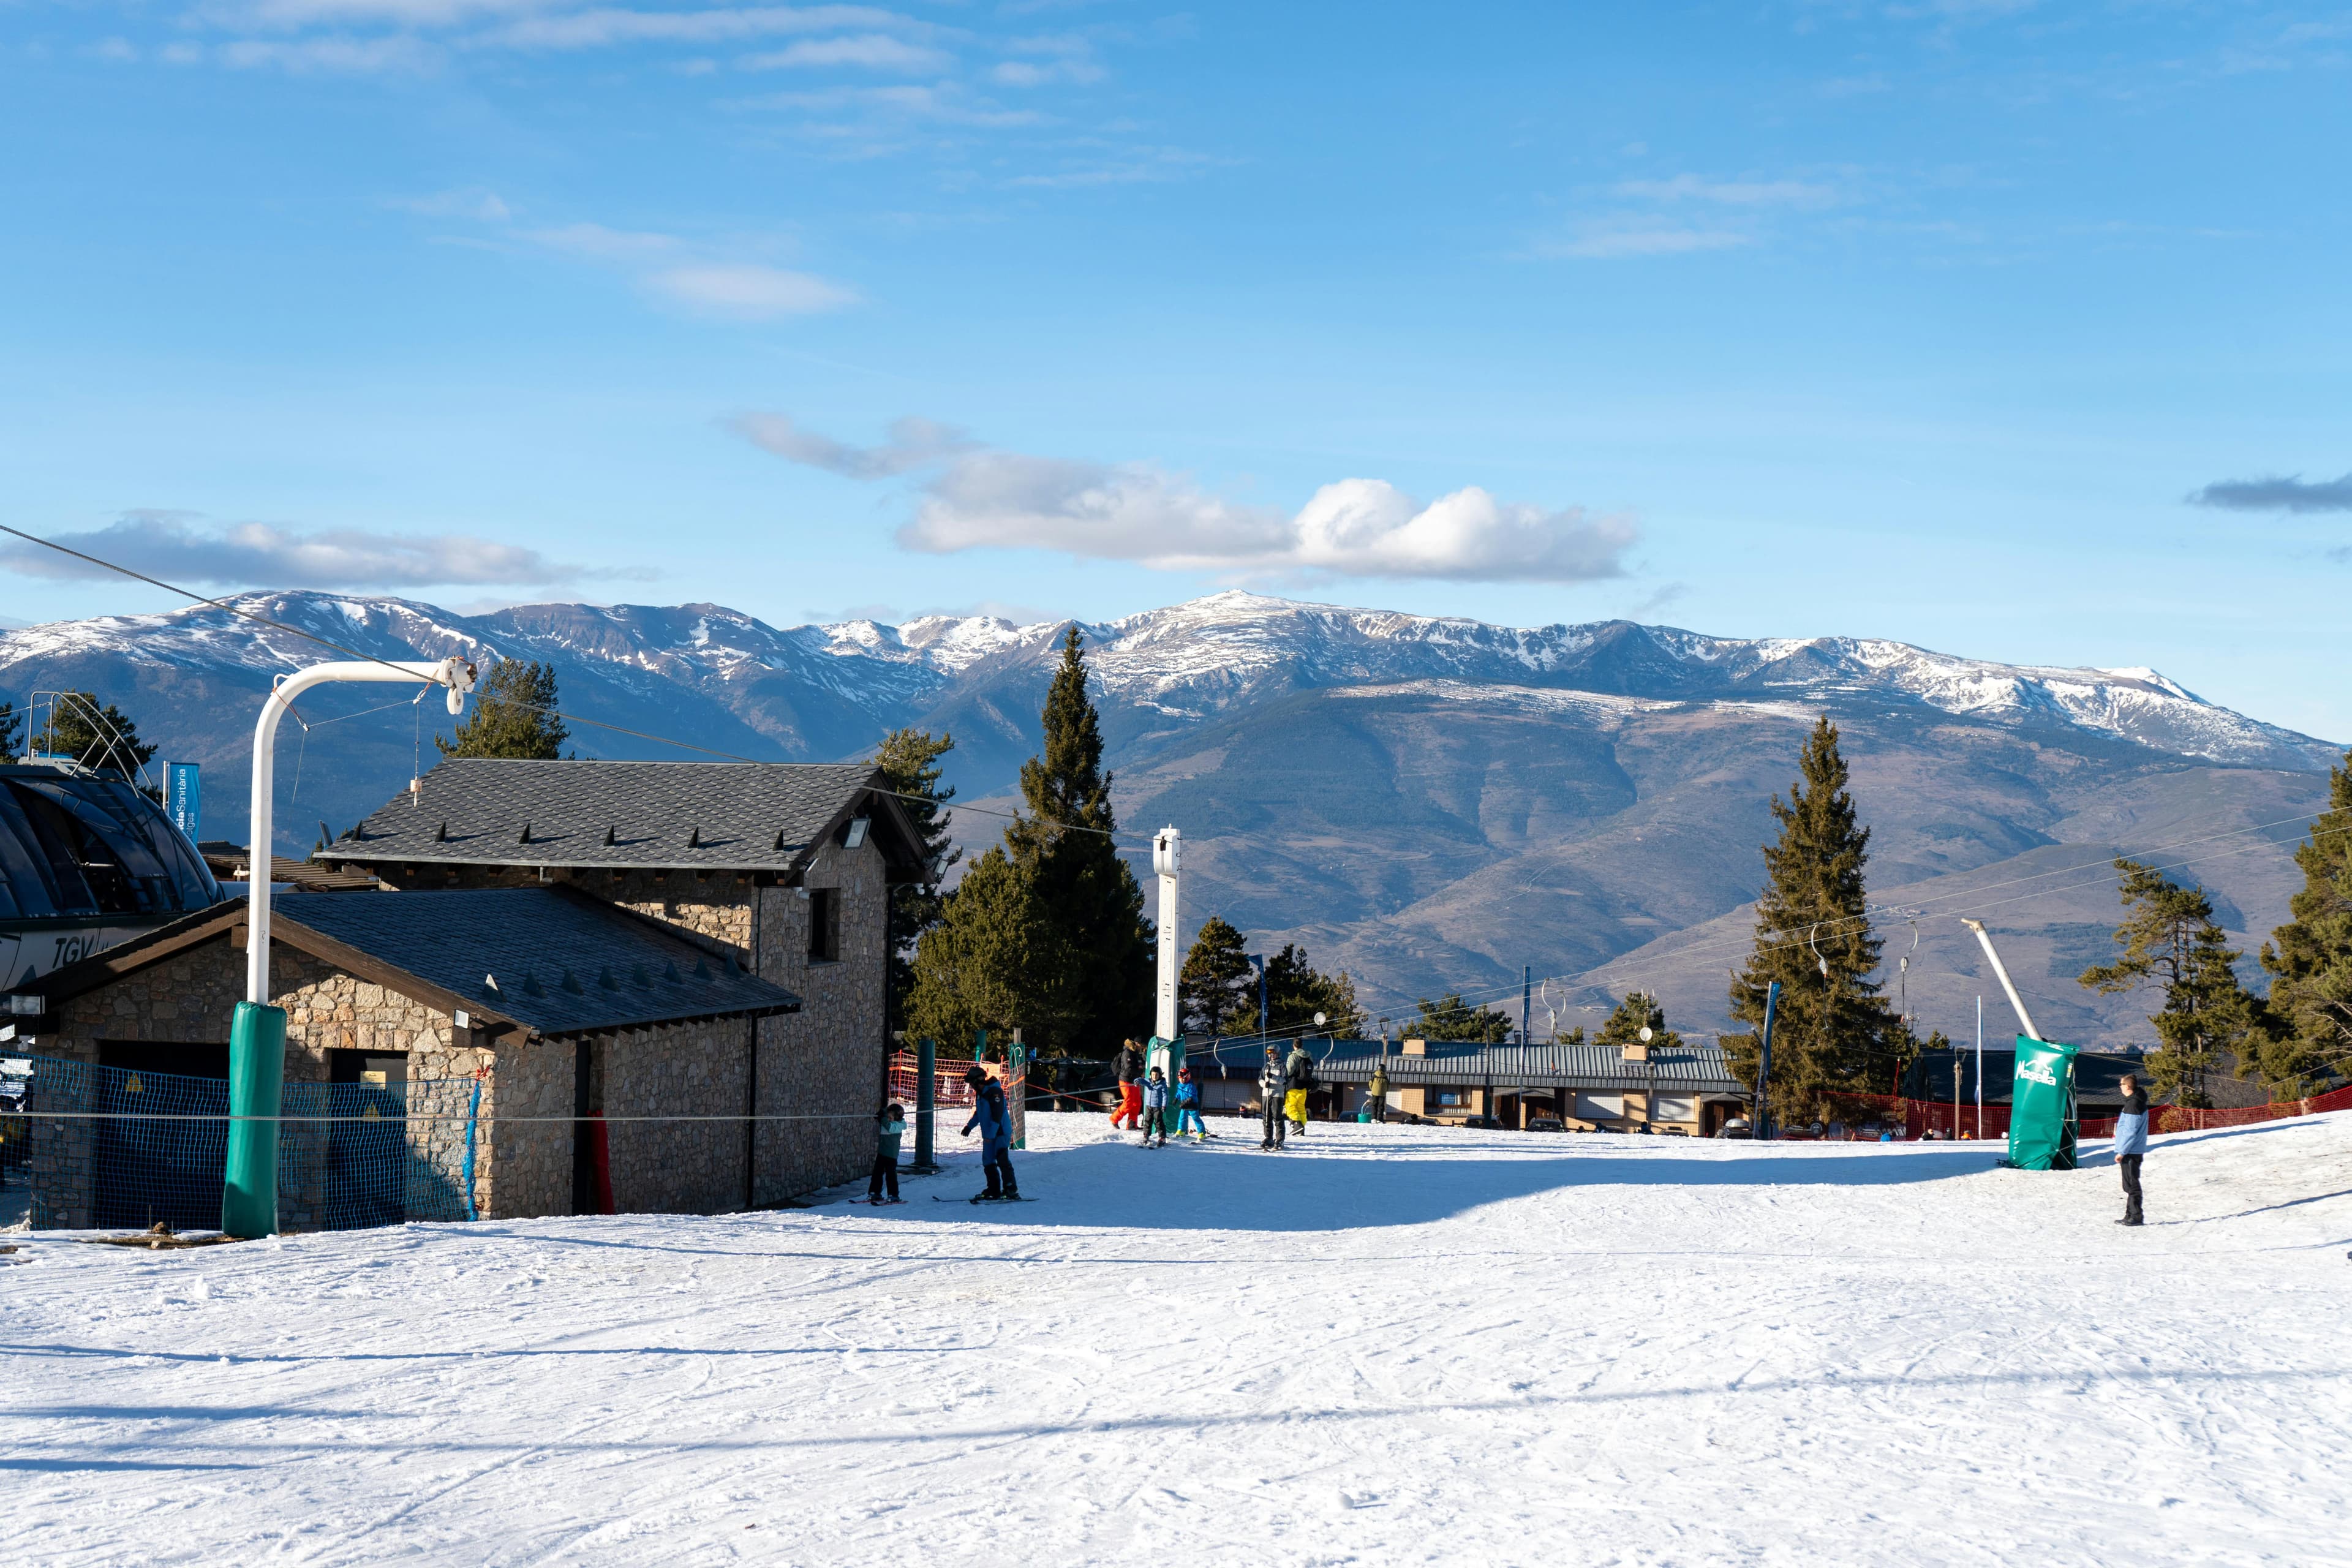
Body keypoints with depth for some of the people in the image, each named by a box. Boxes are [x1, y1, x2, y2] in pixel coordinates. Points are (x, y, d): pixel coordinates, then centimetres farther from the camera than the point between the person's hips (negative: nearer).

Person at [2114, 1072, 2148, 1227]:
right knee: (2129, 1185, 14)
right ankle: (2130, 1215, 19)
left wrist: (2122, 1152, -18)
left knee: (2132, 1184, -6)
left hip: (2131, 1151, -10)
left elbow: (2130, 1131, -22)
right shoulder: (2137, 1102, 14)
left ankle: (2135, 1216, -4)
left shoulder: (2133, 1105, -19)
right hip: (2134, 1151, 10)